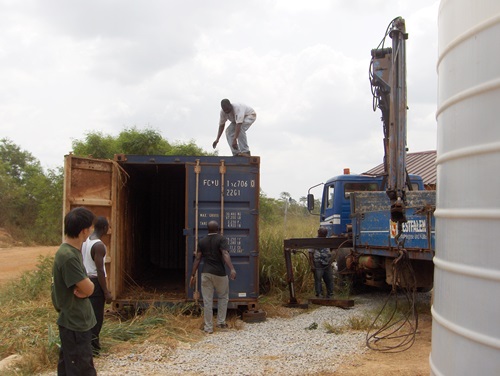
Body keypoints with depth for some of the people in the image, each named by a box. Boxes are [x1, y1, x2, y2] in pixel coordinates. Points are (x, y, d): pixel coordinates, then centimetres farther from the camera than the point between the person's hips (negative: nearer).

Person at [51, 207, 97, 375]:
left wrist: (84, 286, -12)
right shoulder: (68, 256, -25)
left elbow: (86, 286, 7)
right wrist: (87, 286, -3)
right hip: (75, 323, -9)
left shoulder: (72, 251, 6)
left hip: (76, 321, 9)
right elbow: (88, 289, -22)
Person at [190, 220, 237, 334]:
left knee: (207, 301, 5)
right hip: (219, 273, -2)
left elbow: (197, 259, 4)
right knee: (223, 297, 19)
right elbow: (225, 254, -20)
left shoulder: (202, 241, 7)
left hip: (206, 273, 2)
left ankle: (208, 327, 7)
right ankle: (221, 322, 18)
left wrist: (193, 275, 8)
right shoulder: (221, 239, -4)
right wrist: (232, 269, -30)